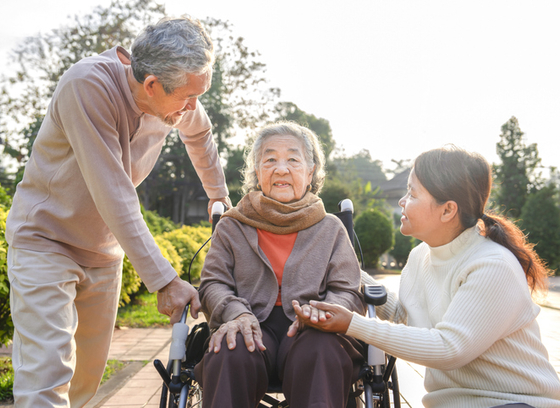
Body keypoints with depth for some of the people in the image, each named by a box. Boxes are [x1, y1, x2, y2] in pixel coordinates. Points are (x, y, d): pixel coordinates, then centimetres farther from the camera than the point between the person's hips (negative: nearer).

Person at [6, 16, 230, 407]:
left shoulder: (179, 99, -10)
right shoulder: (88, 84, -29)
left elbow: (200, 135, 15)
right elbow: (114, 198, -32)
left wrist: (220, 196, 27)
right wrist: (164, 280, -30)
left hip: (105, 250, 6)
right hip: (45, 239, -6)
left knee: (90, 374, 12)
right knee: (46, 376, -15)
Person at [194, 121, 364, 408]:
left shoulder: (331, 229, 17)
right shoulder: (232, 227, 18)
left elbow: (347, 292, 9)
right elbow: (213, 284, 9)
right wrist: (237, 313, -16)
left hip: (307, 330, 0)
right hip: (254, 328, 0)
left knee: (323, 351, -37)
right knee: (231, 353, -36)